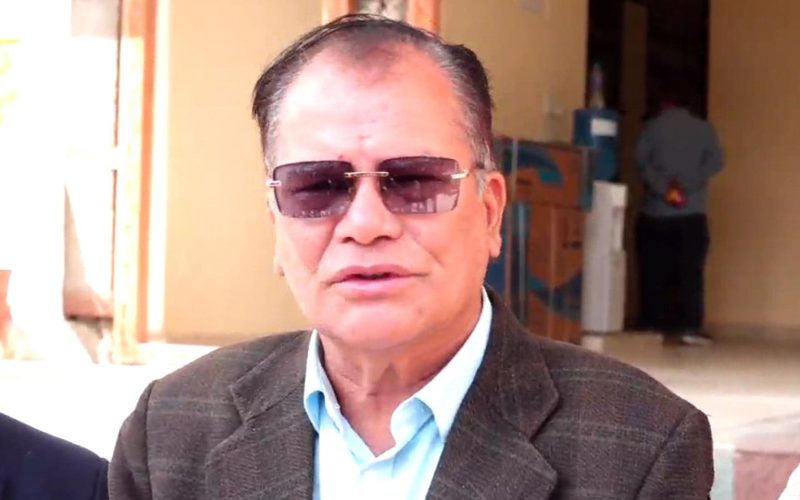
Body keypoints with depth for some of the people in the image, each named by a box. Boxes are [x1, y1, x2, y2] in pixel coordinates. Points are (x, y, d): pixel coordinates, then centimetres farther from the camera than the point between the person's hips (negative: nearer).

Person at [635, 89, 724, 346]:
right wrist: (686, 187, -13)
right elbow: (715, 161, -7)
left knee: (653, 272, 5)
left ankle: (652, 327, 3)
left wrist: (664, 190, -16)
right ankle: (690, 328, -8)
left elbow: (641, 159, -11)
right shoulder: (703, 128, 7)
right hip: (692, 212, 0)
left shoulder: (653, 126, 4)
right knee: (690, 272, 0)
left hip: (655, 212, 0)